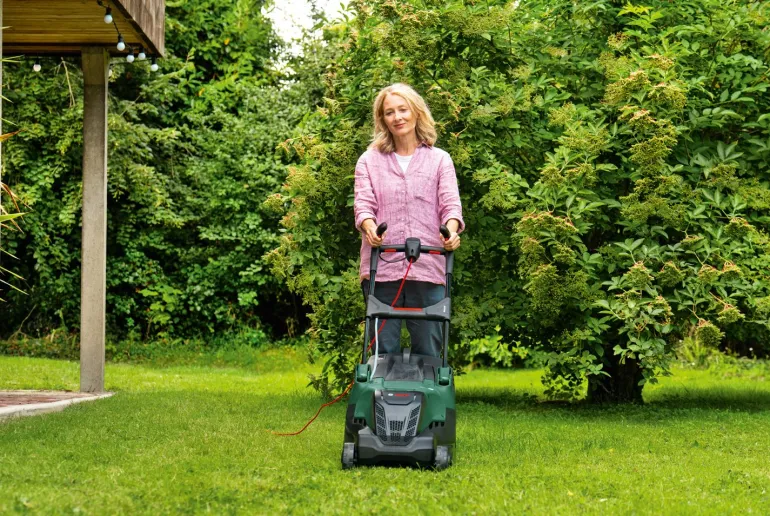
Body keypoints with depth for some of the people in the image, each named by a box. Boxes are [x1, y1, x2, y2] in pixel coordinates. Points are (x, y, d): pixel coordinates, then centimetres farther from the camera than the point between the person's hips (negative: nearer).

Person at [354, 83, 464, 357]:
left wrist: (451, 229, -22)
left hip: (427, 266, 0)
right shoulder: (369, 160, 12)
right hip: (381, 267, 0)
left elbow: (450, 204, 1)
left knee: (428, 349, 2)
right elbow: (364, 203, 1)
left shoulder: (439, 160, 12)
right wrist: (369, 226, -22)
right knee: (383, 349, 1)